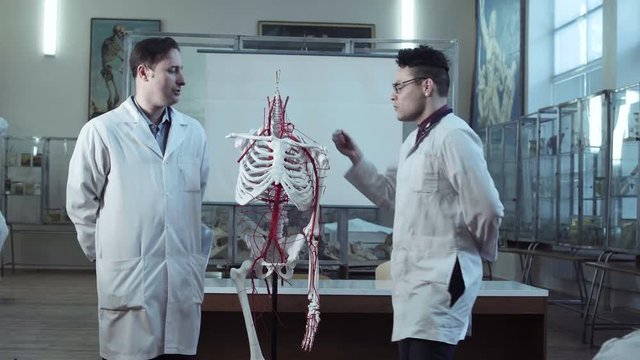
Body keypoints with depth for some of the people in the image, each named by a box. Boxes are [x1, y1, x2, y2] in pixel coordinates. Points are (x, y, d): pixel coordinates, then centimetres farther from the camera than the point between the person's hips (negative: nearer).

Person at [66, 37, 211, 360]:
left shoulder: (193, 132, 7)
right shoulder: (102, 131, -4)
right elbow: (80, 203, 2)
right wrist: (108, 254, 7)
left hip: (184, 278, 4)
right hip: (128, 279, -3)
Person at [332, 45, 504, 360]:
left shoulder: (453, 136, -15)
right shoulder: (414, 140, 18)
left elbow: (486, 208, -19)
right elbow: (388, 195, 23)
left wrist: (483, 252, -2)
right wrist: (355, 158, 12)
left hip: (441, 280, -10)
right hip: (416, 281, 10)